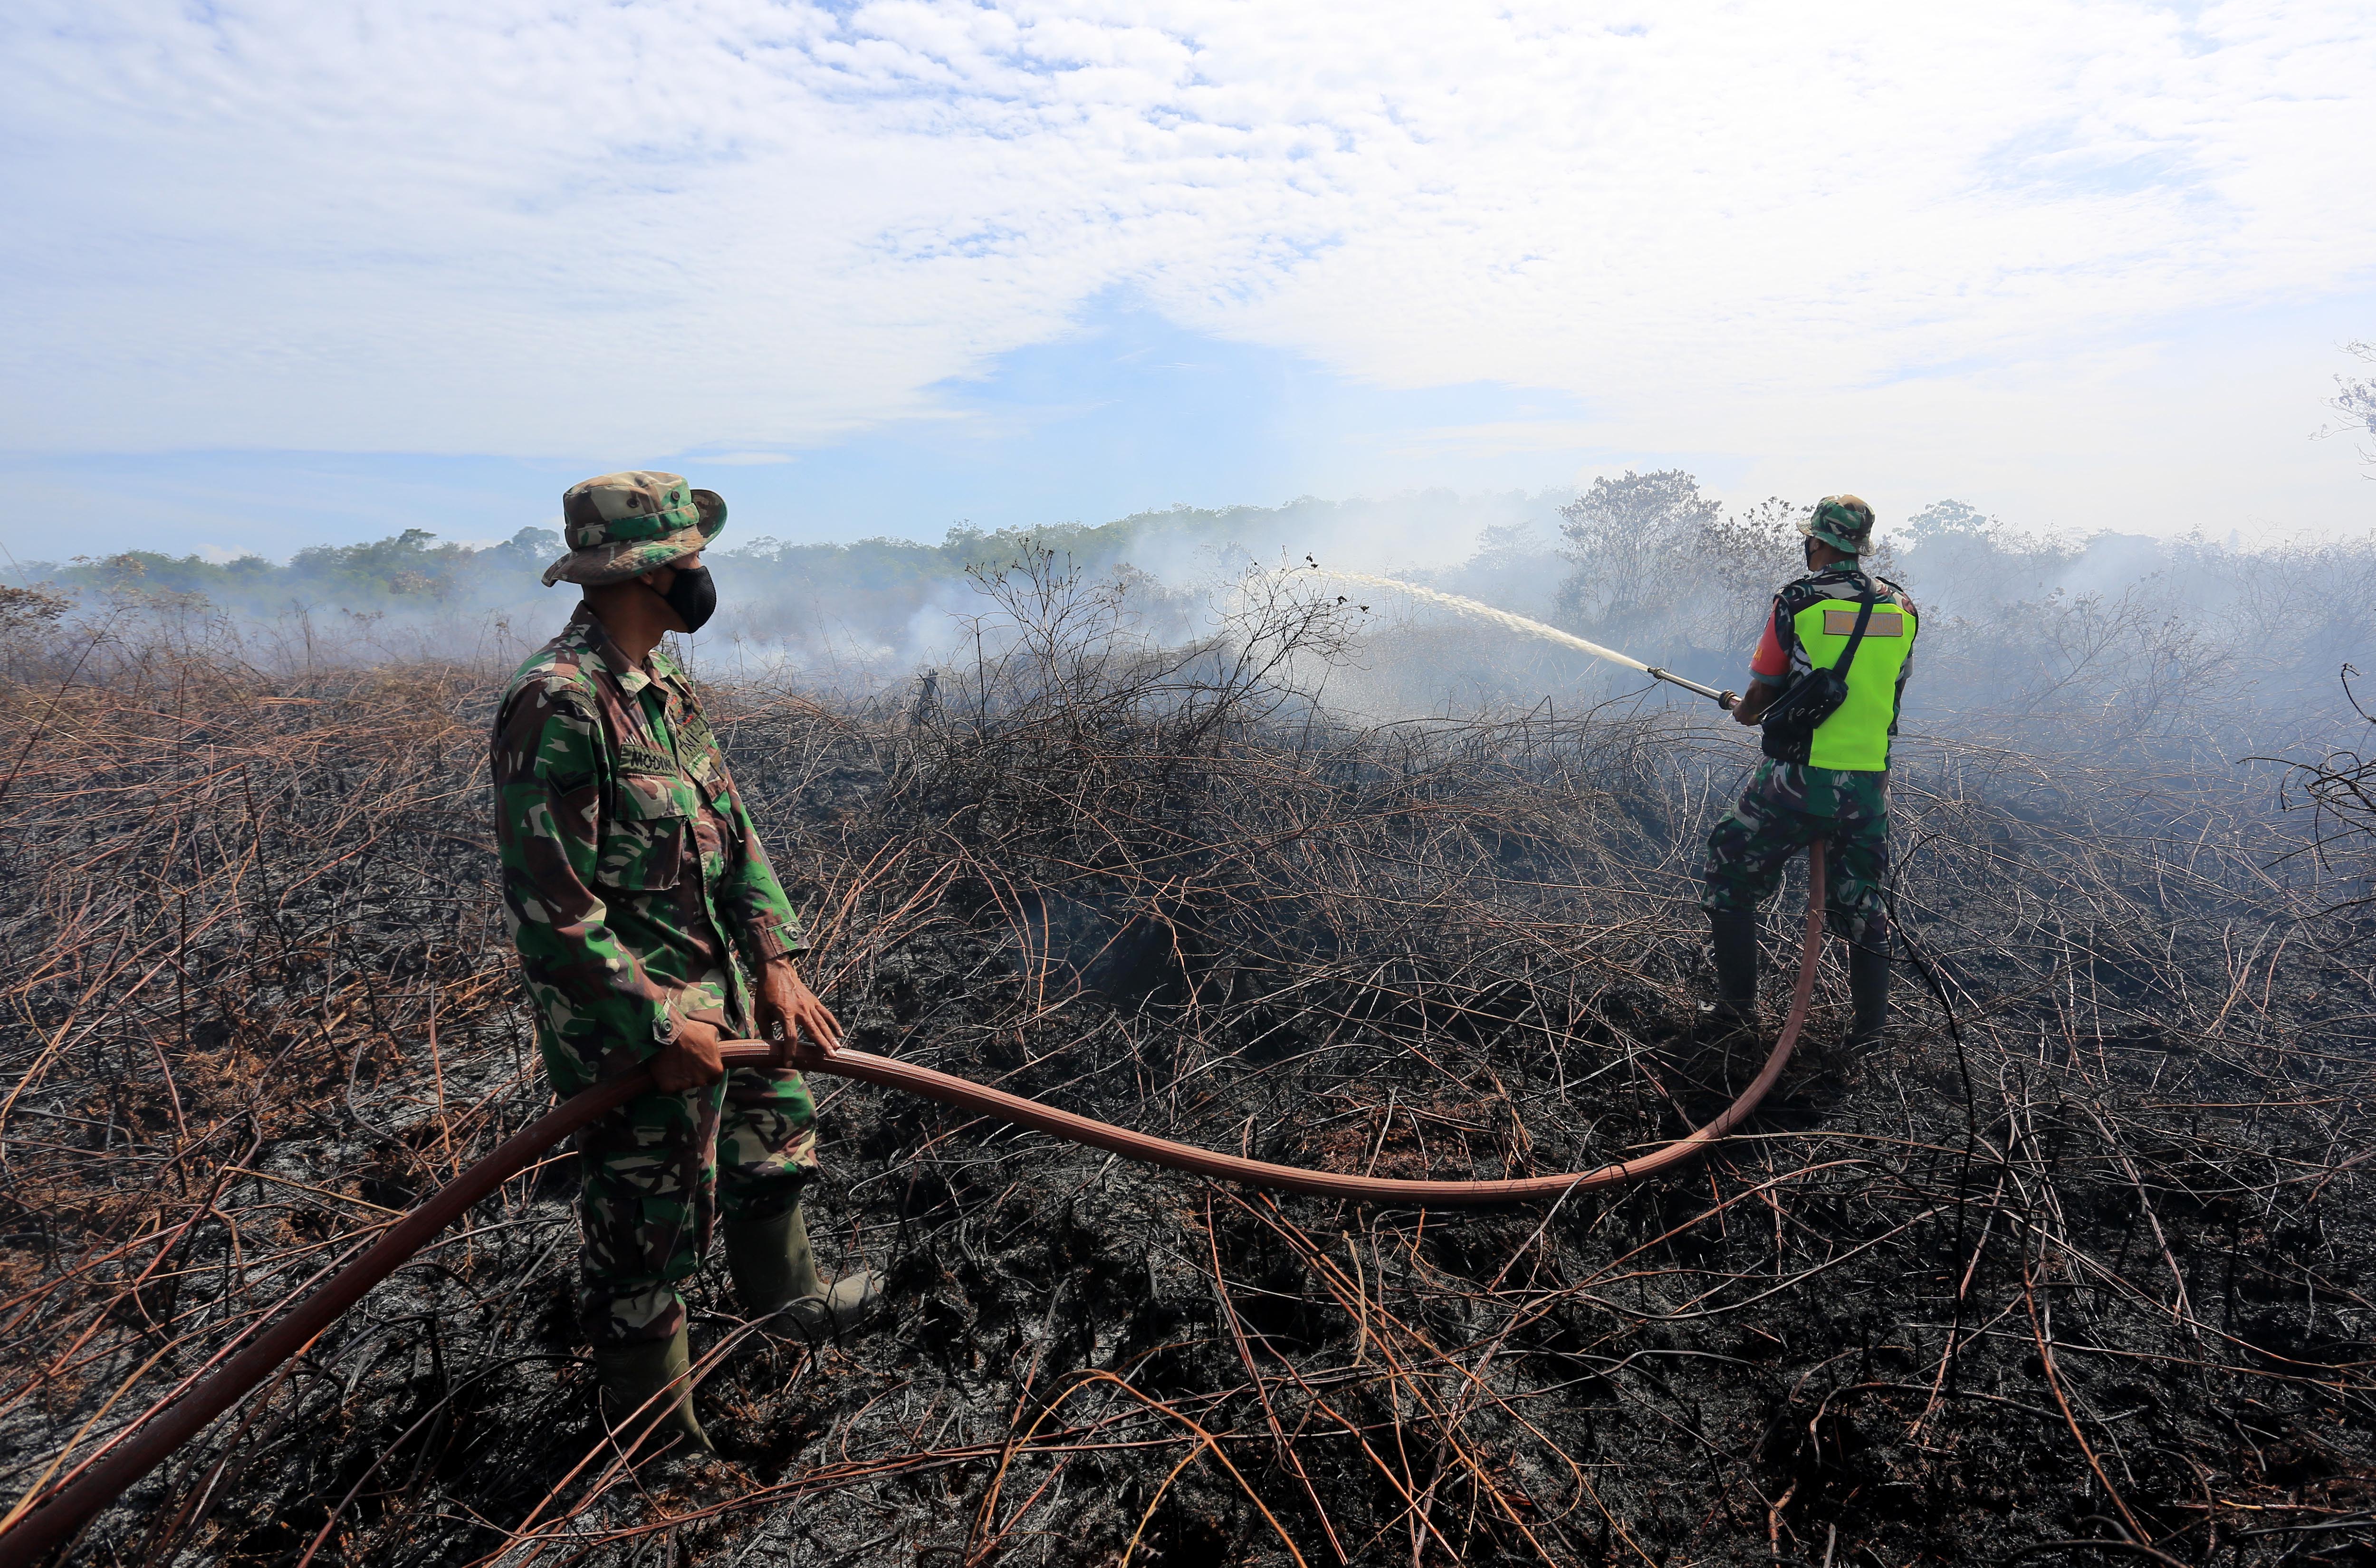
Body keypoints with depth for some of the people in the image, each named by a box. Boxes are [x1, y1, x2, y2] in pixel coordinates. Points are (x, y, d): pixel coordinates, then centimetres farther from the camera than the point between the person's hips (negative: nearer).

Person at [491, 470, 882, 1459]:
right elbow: (549, 911, -25)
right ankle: (658, 1447, 34)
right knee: (651, 1236, 9)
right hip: (634, 1029, -9)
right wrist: (662, 1026, -20)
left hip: (716, 988, 9)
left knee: (774, 1129, 27)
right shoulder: (558, 703, -24)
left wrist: (776, 964, 1)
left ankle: (785, 1297, 55)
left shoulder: (660, 685, 6)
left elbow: (728, 826, 7)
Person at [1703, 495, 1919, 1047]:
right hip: (1870, 782, 5)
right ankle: (1870, 1026, 23)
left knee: (1733, 879, 13)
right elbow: (1889, 694, 15)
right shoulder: (1902, 607, 5)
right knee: (1860, 899, 17)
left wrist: (1745, 712, 20)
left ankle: (1737, 1005, 16)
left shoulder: (1797, 602, -9)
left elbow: (1762, 694, -2)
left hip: (1797, 776, -4)